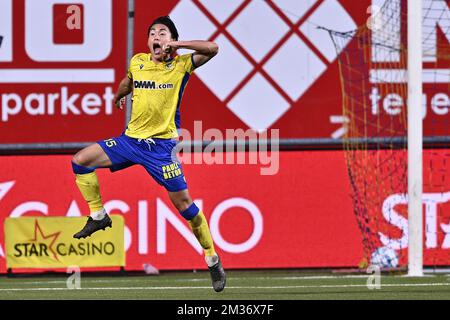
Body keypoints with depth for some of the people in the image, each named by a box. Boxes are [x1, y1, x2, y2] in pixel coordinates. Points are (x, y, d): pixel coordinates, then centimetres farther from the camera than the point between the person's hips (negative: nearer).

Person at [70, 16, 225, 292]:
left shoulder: (180, 65, -5)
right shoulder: (137, 62, 7)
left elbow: (212, 49, -18)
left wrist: (176, 44, -19)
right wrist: (118, 97, 46)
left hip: (162, 144, -5)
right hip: (131, 139, 5)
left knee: (183, 201, -7)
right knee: (81, 161, -4)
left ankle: (214, 261, 3)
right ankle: (98, 216, 11)